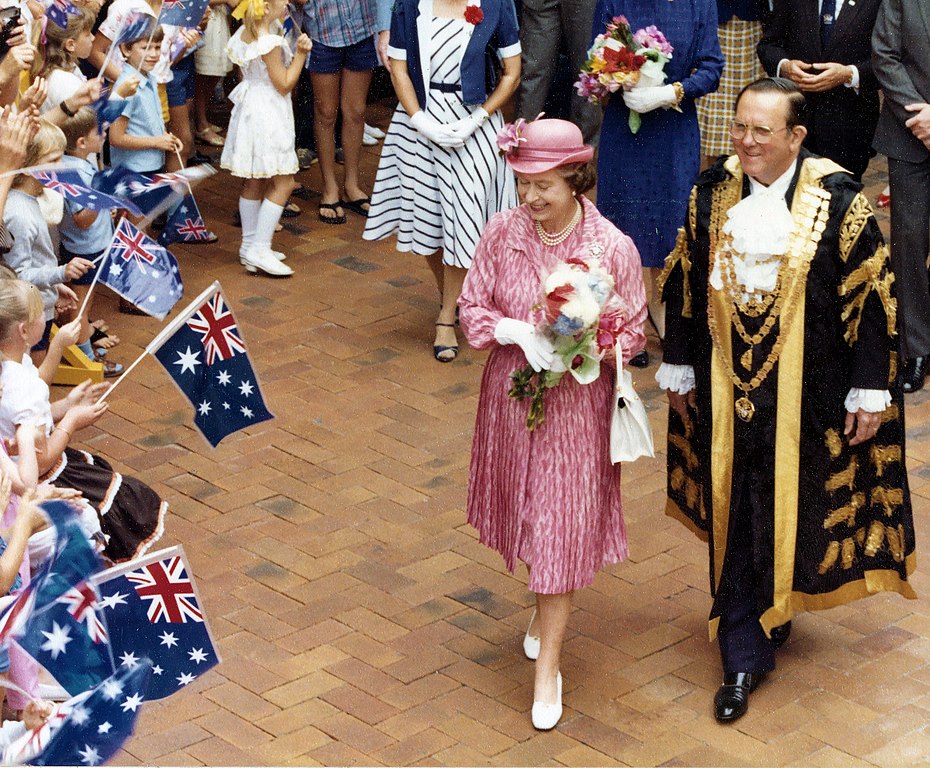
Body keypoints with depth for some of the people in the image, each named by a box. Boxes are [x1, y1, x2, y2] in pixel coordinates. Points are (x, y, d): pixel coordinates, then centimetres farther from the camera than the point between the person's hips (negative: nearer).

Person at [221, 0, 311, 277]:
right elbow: (284, 85, -16)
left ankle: (249, 246, 24)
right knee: (283, 183, -5)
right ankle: (259, 250, -7)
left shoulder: (244, 34, 5)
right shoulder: (270, 43, -21)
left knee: (255, 182, 17)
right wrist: (300, 54, -13)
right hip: (268, 115, -10)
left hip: (249, 109, 10)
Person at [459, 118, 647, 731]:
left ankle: (548, 665, 12)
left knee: (563, 529, 1)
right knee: (527, 512, 19)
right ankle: (547, 606, 48)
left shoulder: (613, 248, -15)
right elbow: (473, 306, 0)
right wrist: (517, 332, -20)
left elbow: (633, 333, -6)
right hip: (511, 392, 3)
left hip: (577, 403, -3)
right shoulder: (503, 233, -8)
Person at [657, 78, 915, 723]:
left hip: (807, 396, -3)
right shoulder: (713, 192, -2)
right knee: (736, 514, 6)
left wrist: (869, 392, -8)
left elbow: (874, 298, -9)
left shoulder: (839, 201, -13)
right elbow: (685, 285, 8)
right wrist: (679, 370, 11)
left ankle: (774, 613, 36)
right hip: (729, 389, 3)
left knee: (791, 508, 10)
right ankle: (744, 657, 15)